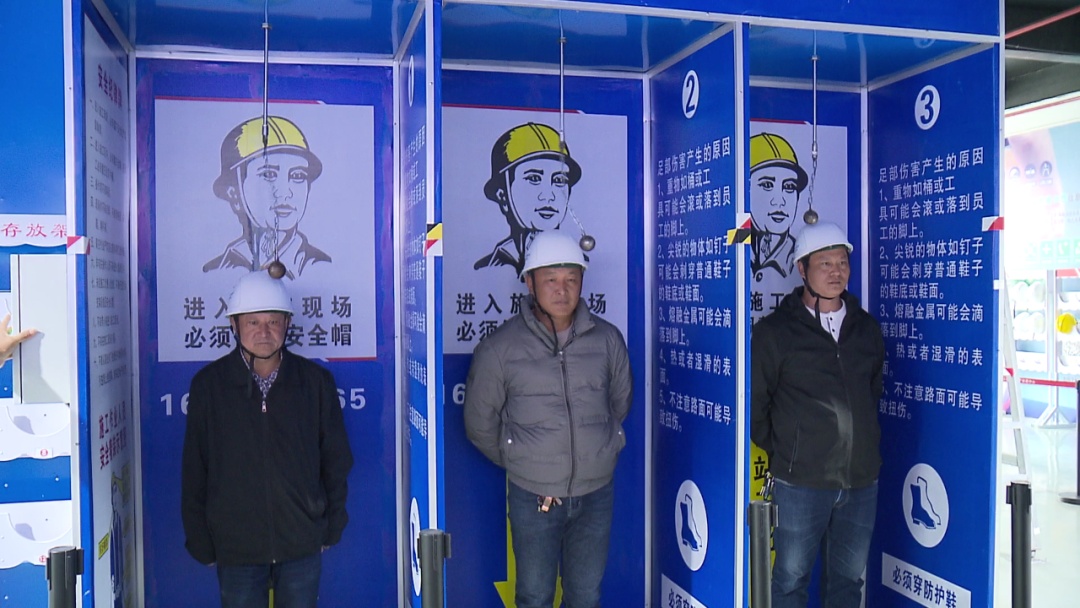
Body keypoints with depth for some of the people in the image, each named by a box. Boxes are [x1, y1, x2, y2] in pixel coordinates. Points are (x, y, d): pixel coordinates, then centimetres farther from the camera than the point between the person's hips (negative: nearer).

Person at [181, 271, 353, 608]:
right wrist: (200, 541, 2)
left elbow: (336, 460, 7)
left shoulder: (316, 381, 0)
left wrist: (332, 527, 6)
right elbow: (194, 470, 3)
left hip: (303, 543, 1)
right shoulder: (208, 384, -1)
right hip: (235, 546, 0)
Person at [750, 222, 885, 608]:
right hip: (800, 482, -4)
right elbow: (755, 402, -1)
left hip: (861, 481, 4)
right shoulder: (775, 331, -4)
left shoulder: (867, 328, 10)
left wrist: (863, 443, 14)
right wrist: (781, 452, 1)